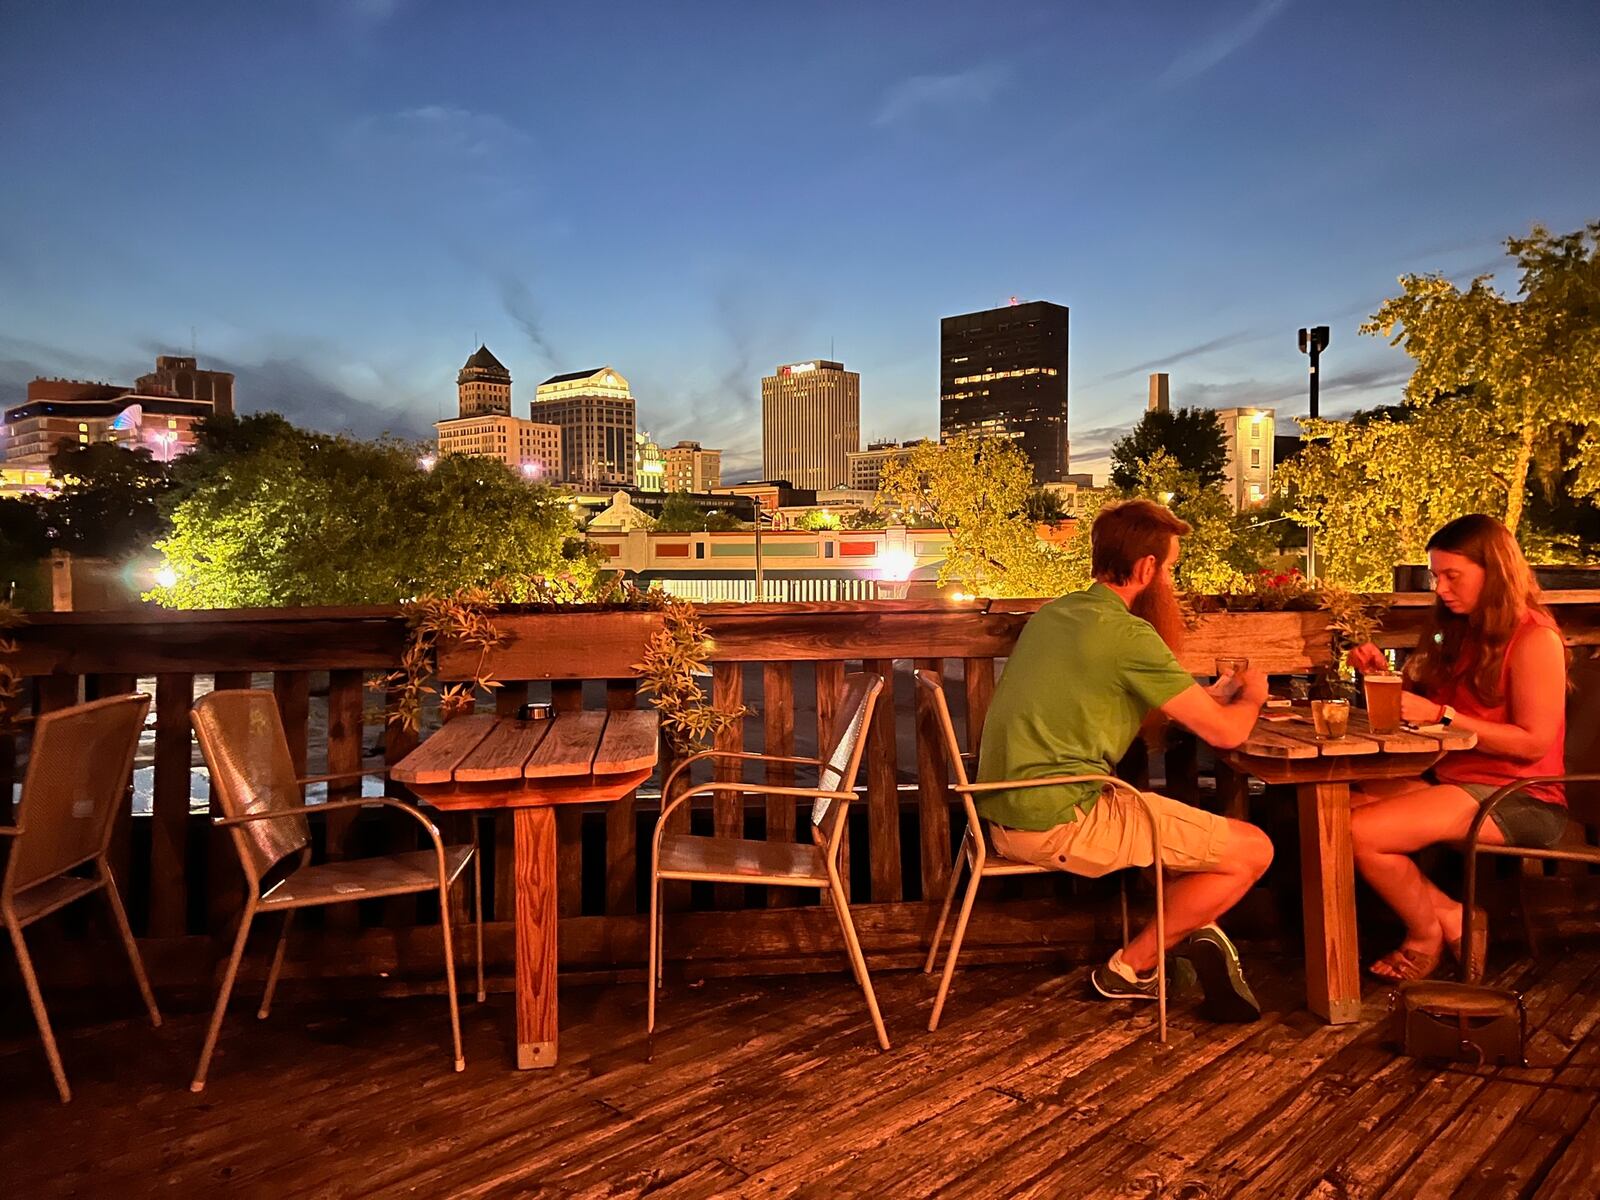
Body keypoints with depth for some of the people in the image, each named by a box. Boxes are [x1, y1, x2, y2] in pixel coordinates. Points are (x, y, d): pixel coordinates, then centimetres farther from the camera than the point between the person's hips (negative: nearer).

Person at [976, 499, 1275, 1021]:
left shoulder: (1054, 612, 12)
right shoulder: (1127, 633, -15)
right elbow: (1225, 731, -10)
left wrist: (1212, 695, 23)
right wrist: (1251, 697, 13)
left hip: (1007, 814, 9)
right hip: (1062, 821, -9)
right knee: (1251, 850, 0)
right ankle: (1129, 968, 9)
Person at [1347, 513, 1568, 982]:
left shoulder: (1535, 637, -11)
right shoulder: (1462, 631, 14)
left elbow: (1534, 742, -17)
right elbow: (1421, 702, 17)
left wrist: (1441, 715, -21)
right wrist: (1384, 674, 1)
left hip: (1521, 798, -8)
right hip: (1452, 779, 8)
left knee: (1361, 833, -26)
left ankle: (1427, 934, 3)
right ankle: (1452, 919, -2)